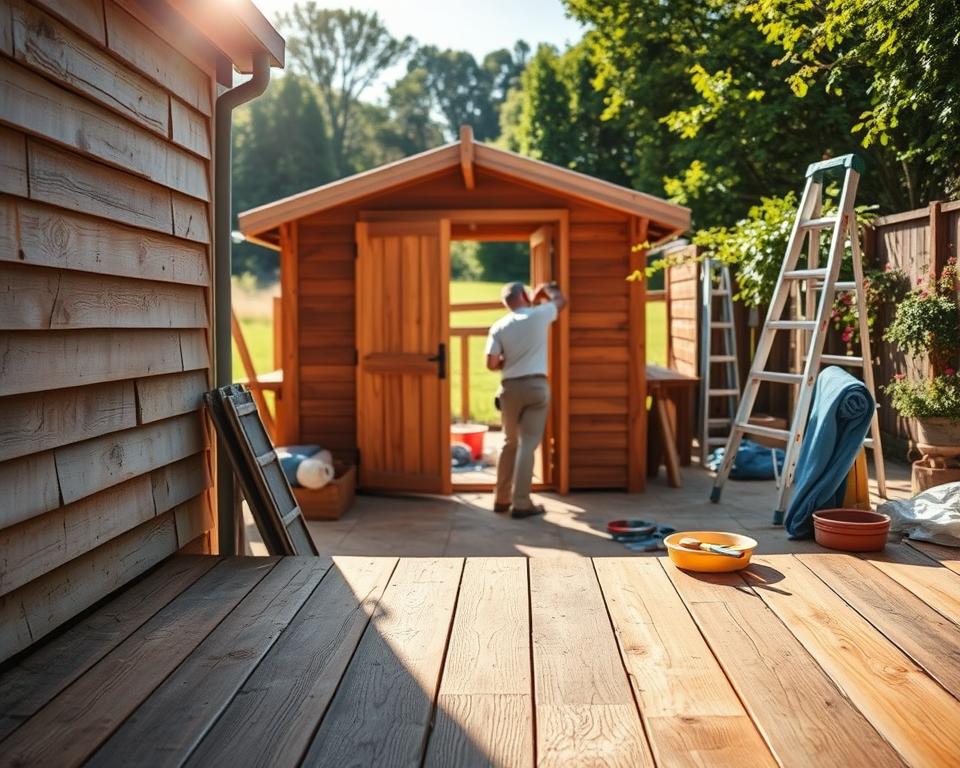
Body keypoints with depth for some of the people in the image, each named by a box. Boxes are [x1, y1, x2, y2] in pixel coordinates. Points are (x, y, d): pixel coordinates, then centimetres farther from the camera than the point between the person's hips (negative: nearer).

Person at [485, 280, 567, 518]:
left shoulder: (499, 327, 2)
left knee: (510, 443, 15)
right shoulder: (539, 315, -1)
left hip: (510, 387, 3)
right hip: (536, 385, -3)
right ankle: (521, 503, -3)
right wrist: (545, 289, 35)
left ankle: (502, 499, 20)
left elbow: (492, 364, -3)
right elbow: (561, 300, 18)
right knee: (527, 445, -3)